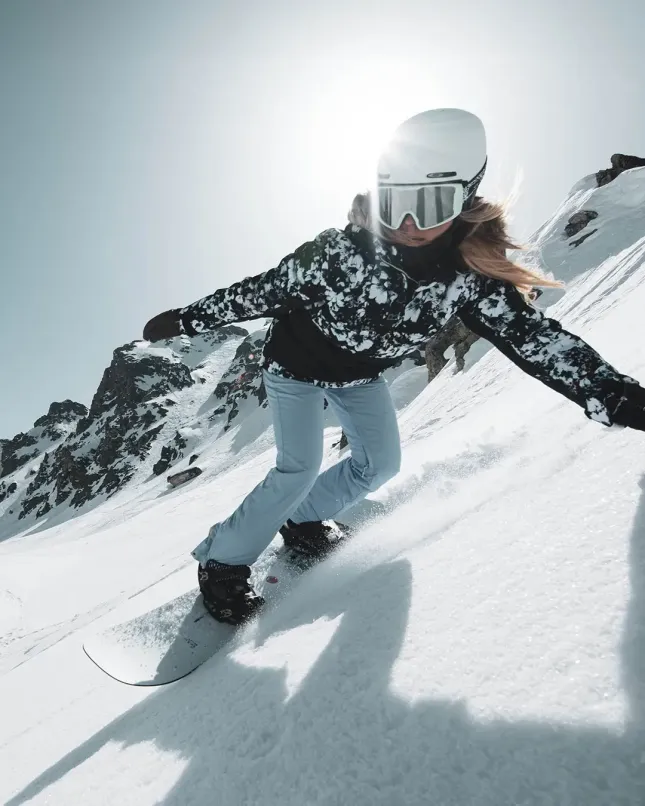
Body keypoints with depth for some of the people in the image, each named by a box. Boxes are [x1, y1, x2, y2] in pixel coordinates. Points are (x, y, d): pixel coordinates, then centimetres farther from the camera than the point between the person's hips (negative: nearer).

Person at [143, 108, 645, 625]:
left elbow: (533, 335, -23)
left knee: (381, 463, 8)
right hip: (296, 364, -4)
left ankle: (302, 519, 29)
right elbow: (264, 290, -20)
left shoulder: (470, 274, -23)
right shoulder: (341, 249, -31)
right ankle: (222, 563, 8)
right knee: (299, 471, -13)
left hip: (360, 374, 5)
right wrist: (186, 319, -15)